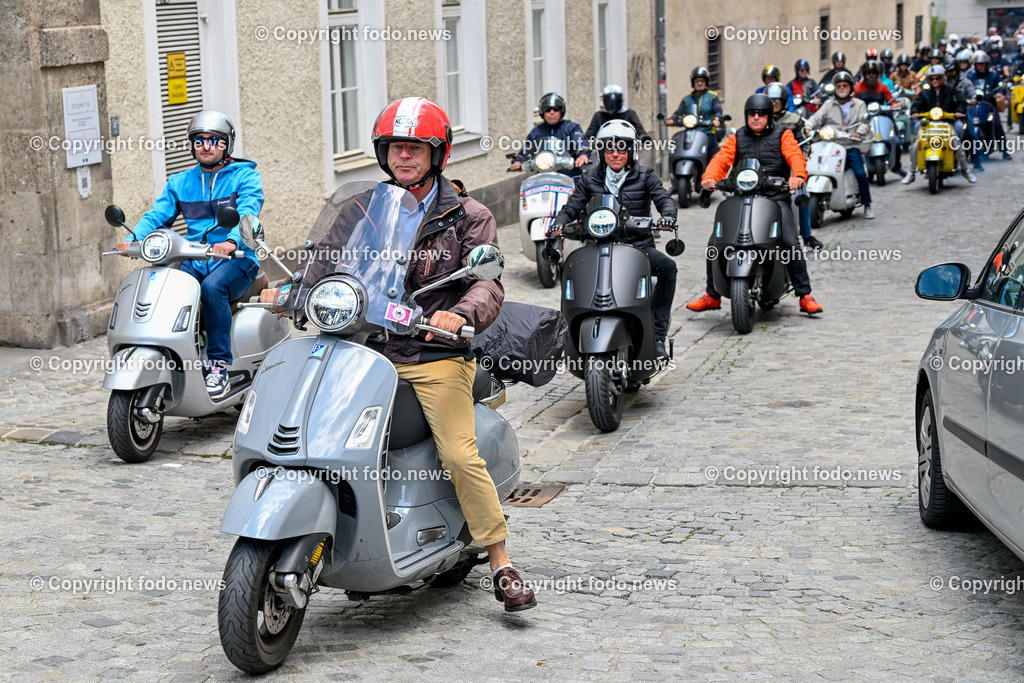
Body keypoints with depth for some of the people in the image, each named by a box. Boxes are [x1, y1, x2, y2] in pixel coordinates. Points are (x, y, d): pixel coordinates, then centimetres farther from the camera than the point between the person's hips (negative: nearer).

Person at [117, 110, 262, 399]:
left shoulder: (245, 177, 3)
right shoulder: (180, 182, 18)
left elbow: (248, 212, -16)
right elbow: (157, 215, 5)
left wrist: (231, 242, -38)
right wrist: (134, 239, -17)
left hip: (237, 259, -4)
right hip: (193, 261, 4)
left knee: (212, 287, -36)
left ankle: (219, 366, -31)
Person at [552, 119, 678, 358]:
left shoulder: (644, 175, 7)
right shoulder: (590, 179, 12)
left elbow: (664, 198, -5)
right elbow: (571, 208, 9)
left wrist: (667, 215, -28)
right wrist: (559, 226, -13)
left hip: (639, 245, -1)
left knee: (667, 266, -31)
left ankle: (658, 335, -27)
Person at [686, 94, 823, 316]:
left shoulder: (782, 135, 10)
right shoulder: (737, 138, 17)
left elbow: (795, 156, -8)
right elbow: (721, 159, 3)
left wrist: (798, 175, -31)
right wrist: (709, 177, -20)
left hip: (776, 198, -3)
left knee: (790, 242, -22)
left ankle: (805, 296, -11)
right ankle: (712, 295, 5)